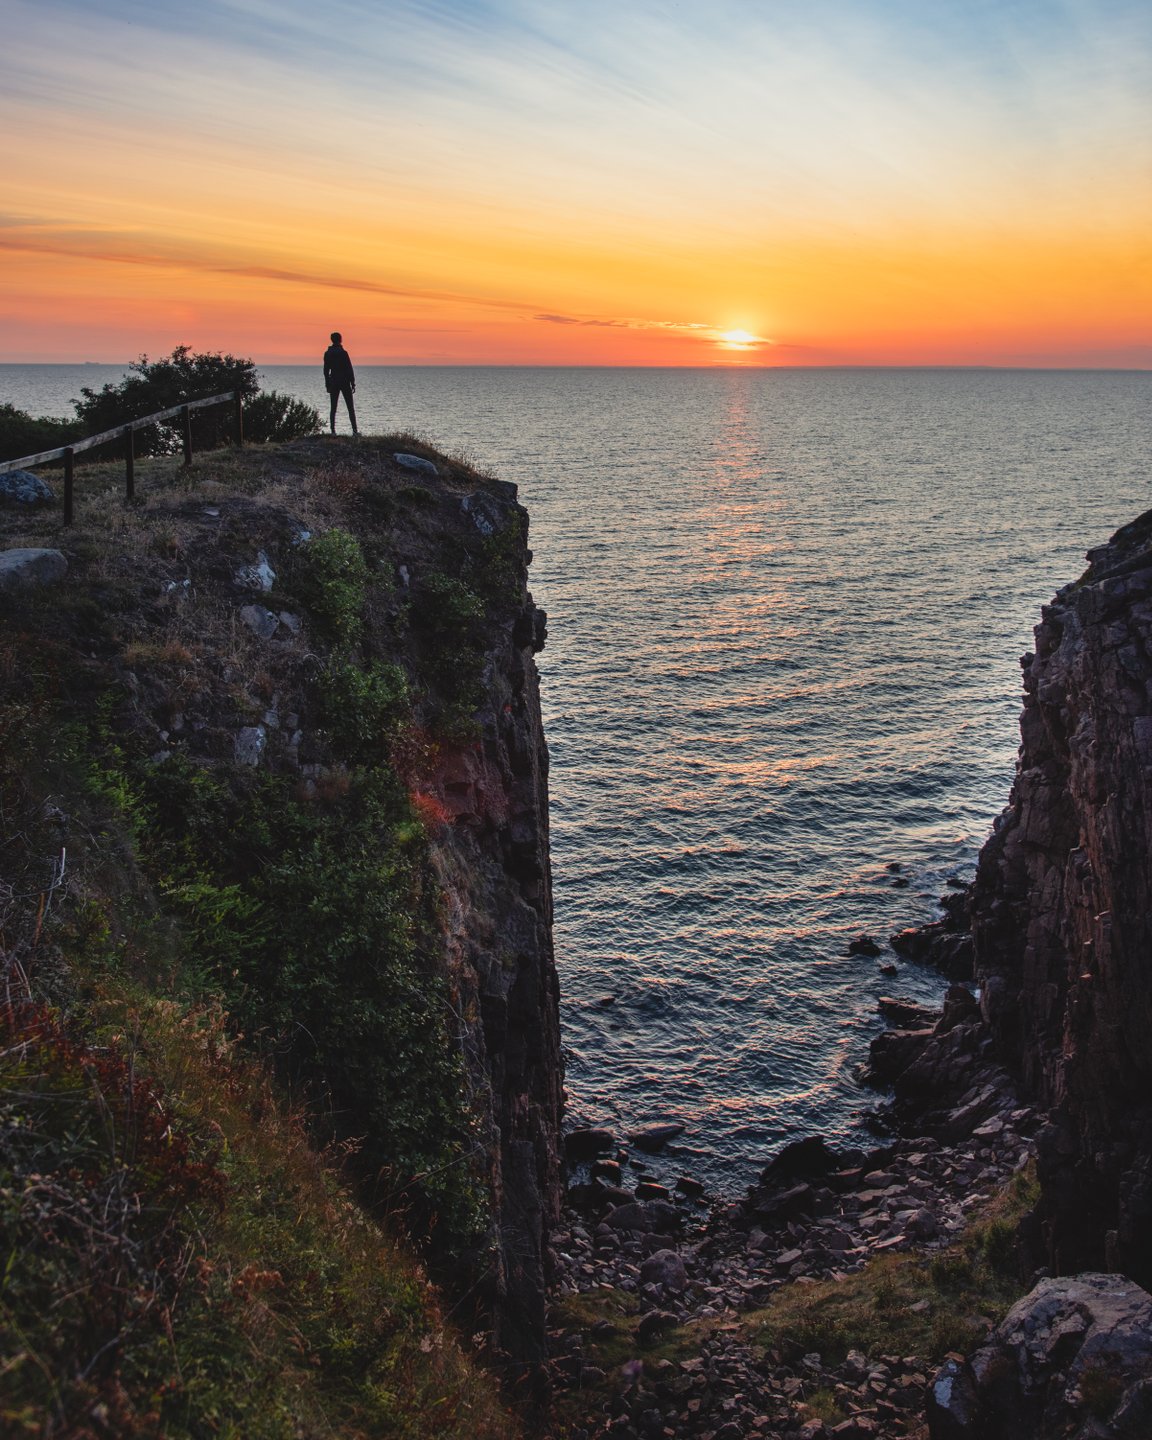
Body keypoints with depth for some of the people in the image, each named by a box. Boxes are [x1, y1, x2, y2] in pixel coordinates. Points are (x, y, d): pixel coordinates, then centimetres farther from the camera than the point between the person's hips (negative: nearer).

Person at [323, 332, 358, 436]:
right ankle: (354, 430, -4)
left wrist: (327, 384, 15)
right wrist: (353, 384, -4)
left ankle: (333, 431, 0)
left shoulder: (327, 353, 3)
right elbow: (349, 369, -10)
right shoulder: (343, 353, -11)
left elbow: (326, 371, 8)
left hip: (333, 383, 4)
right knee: (350, 408, 1)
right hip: (345, 382, -4)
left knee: (333, 408, 6)